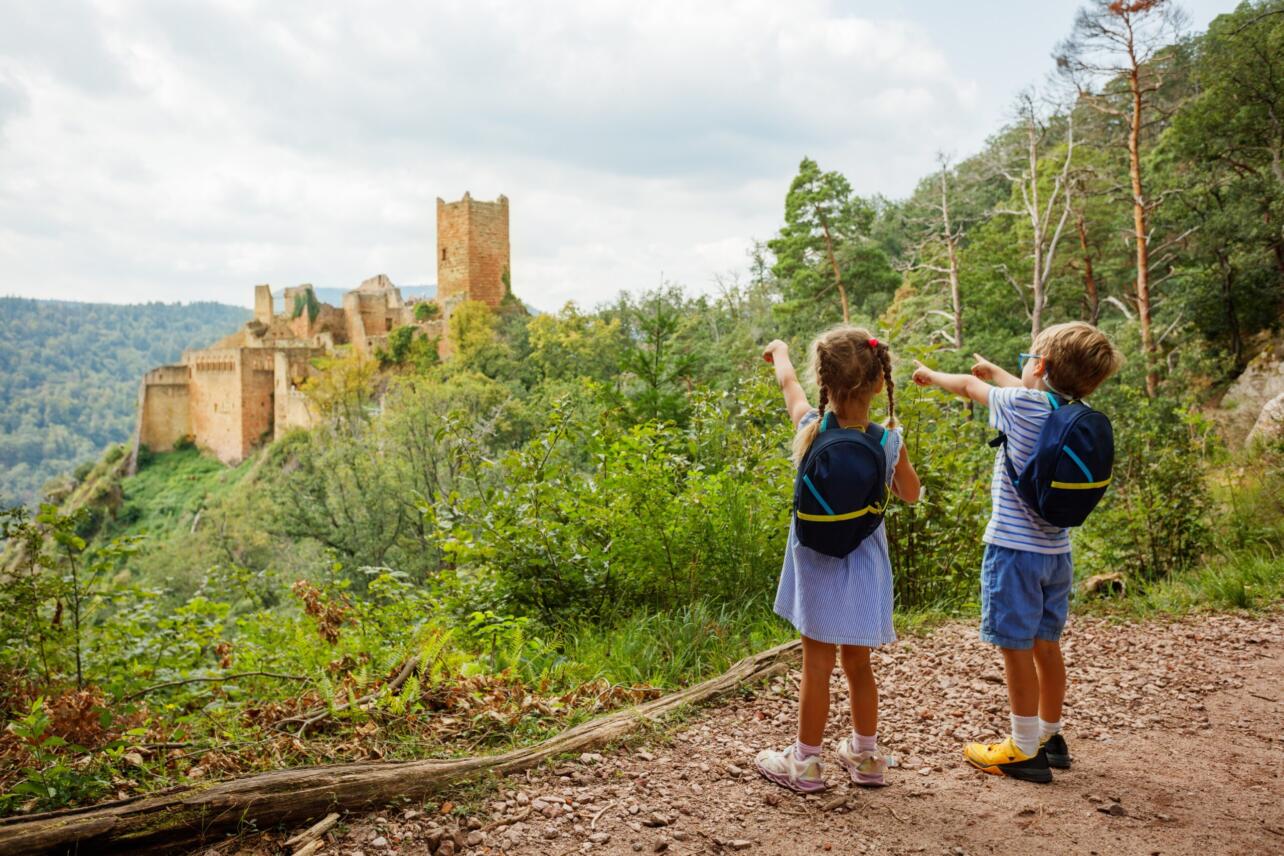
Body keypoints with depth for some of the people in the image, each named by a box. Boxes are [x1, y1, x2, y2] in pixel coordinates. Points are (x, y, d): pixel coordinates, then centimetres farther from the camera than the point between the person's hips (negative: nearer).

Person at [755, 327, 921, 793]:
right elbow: (910, 494, 8)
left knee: (817, 665, 6)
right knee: (858, 663, 18)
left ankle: (805, 762, 19)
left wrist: (779, 349, 25)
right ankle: (865, 754, 32)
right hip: (866, 565, 3)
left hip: (820, 565, -3)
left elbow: (787, 381, 6)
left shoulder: (812, 430, -15)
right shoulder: (889, 441, -10)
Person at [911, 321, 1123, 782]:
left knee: (1017, 646, 1)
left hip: (1014, 549, -7)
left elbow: (969, 387, 3)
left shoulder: (1023, 405, -14)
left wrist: (932, 375, 22)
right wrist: (994, 371, 42)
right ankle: (1050, 736, 29)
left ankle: (1025, 751, 9)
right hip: (1056, 550, 7)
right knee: (1046, 644, 17)